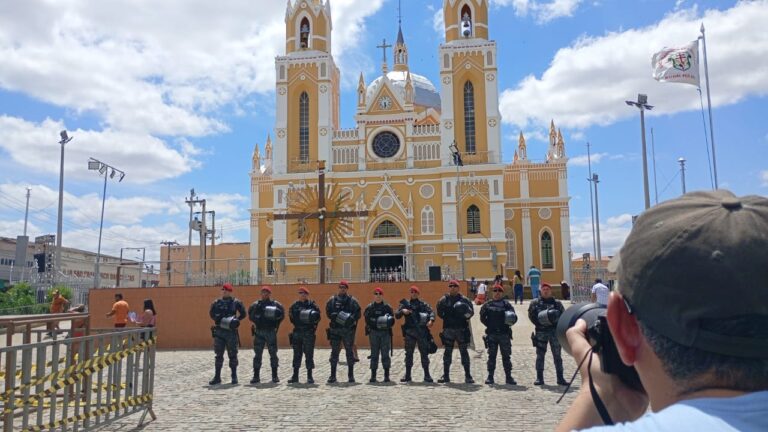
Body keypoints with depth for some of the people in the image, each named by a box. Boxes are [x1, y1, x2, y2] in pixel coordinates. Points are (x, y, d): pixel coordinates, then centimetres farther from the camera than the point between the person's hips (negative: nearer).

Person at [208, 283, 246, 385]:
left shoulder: (236, 303, -1)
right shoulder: (216, 303, 7)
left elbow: (243, 314, 3)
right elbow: (211, 313, 17)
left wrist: (235, 321, -8)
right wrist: (217, 319, 0)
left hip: (231, 332, -3)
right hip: (219, 331, 3)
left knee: (232, 355, 2)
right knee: (219, 355, 7)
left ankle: (234, 377, 10)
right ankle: (217, 377, 14)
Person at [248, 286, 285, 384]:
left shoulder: (275, 304, 0)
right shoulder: (256, 305, 6)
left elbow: (281, 314, 1)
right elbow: (250, 314, 14)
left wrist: (276, 324, -7)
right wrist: (255, 322, 2)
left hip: (271, 331, -2)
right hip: (259, 332, 2)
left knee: (273, 354, 2)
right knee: (257, 354, 3)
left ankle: (275, 376, 10)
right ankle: (256, 376, 9)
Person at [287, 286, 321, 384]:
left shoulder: (312, 305, -2)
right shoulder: (294, 305, 10)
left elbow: (317, 316, -3)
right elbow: (291, 316, 18)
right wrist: (295, 323, 6)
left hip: (308, 333, -4)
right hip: (297, 332, 4)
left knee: (309, 354, -1)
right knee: (296, 355, 9)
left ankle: (310, 376, 5)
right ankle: (295, 376, 17)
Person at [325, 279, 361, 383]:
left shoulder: (352, 301, 3)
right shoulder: (332, 300, 8)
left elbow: (358, 313, -1)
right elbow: (328, 312, 4)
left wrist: (351, 319, -19)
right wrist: (335, 317, -14)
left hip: (348, 329, -1)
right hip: (335, 329, 1)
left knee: (349, 351, 4)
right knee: (334, 352, 4)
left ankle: (351, 375, 11)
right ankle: (333, 375, 10)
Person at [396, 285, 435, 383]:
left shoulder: (423, 304, 7)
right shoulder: (405, 304, 10)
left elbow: (431, 312, -6)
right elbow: (397, 315, 6)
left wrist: (431, 320, -26)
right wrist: (402, 311, -14)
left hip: (422, 332, -1)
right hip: (409, 332, 1)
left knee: (424, 353, 1)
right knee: (409, 354, 6)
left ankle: (427, 375, 6)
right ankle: (407, 375, 13)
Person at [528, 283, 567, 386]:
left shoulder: (557, 303, 8)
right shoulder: (535, 302, 5)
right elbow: (531, 315, 4)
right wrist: (539, 323, -9)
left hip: (554, 331, 1)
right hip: (540, 332, -1)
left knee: (557, 355, 4)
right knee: (540, 355, 3)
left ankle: (560, 378, 11)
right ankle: (539, 378, 9)